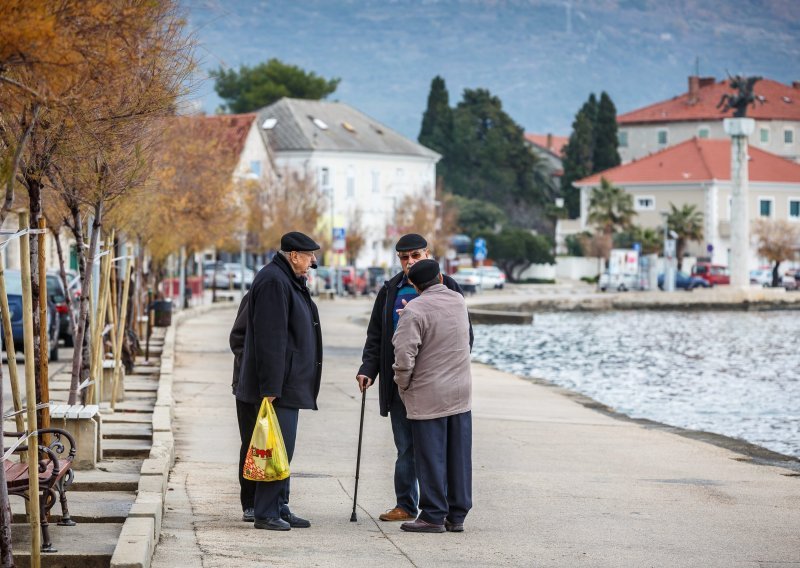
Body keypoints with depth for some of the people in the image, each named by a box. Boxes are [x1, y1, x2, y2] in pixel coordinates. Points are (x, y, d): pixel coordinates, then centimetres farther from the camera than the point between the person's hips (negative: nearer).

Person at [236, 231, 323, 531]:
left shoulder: (287, 281, 18)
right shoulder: (273, 281, -15)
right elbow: (269, 338, -21)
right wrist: (270, 387, -24)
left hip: (288, 384, 11)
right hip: (277, 387, -11)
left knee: (283, 449, 13)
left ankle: (280, 509, 18)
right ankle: (265, 513, -7)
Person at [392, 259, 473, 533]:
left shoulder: (415, 310, -15)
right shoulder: (458, 301, 6)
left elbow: (404, 354, -21)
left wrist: (403, 385, -5)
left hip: (428, 395, -6)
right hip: (461, 392, 6)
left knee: (431, 457, 0)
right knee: (459, 456, 9)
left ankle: (433, 516, 3)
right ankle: (457, 515, 13)